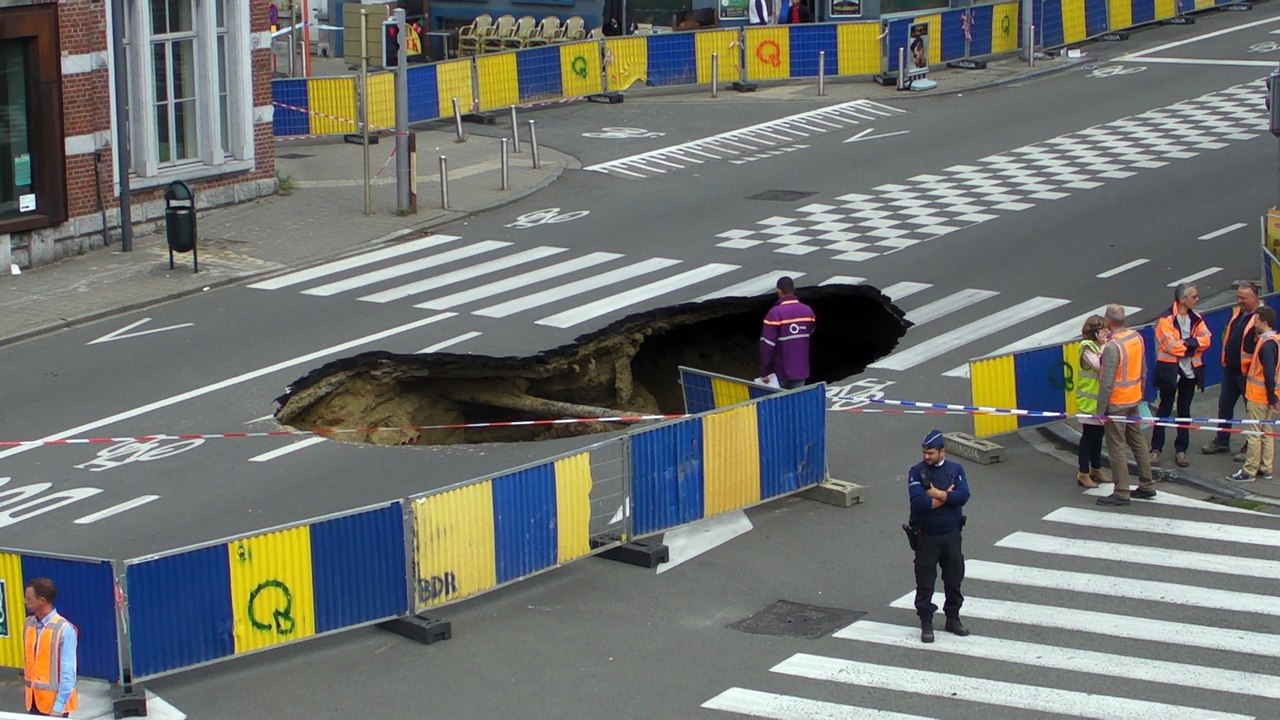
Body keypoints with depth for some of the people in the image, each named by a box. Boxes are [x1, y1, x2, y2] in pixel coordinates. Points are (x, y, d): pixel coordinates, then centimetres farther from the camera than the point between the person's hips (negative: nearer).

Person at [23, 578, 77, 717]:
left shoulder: (64, 629, -15)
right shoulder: (29, 624, 5)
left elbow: (68, 673, -16)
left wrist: (58, 707, -18)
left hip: (55, 703, -6)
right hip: (33, 702, 6)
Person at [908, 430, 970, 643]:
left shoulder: (955, 470, 0)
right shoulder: (917, 472, -8)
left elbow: (963, 496, -15)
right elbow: (919, 502, -22)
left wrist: (936, 493, -18)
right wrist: (947, 496, -15)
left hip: (951, 534, 3)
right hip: (926, 535, -3)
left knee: (954, 578, 12)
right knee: (925, 581, 1)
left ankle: (953, 619, 26)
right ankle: (926, 623, 10)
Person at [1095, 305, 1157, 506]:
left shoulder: (1112, 346, -24)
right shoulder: (1136, 337, 1)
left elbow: (1107, 382, -21)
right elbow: (1143, 370, 11)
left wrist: (1101, 408, -14)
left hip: (1116, 402, -8)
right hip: (1134, 399, 8)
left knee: (1116, 447, 0)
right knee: (1138, 441, 17)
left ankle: (1121, 493, 3)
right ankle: (1147, 486, 24)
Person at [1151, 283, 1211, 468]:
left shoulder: (1196, 318, 9)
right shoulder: (1166, 319, -11)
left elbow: (1206, 339, -3)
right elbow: (1170, 345, -19)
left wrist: (1190, 342, -20)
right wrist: (1191, 346, -8)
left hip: (1190, 371, 5)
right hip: (1170, 370, -5)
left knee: (1184, 410, 9)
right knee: (1165, 409, 2)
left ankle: (1181, 450, 15)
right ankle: (1156, 449, 8)